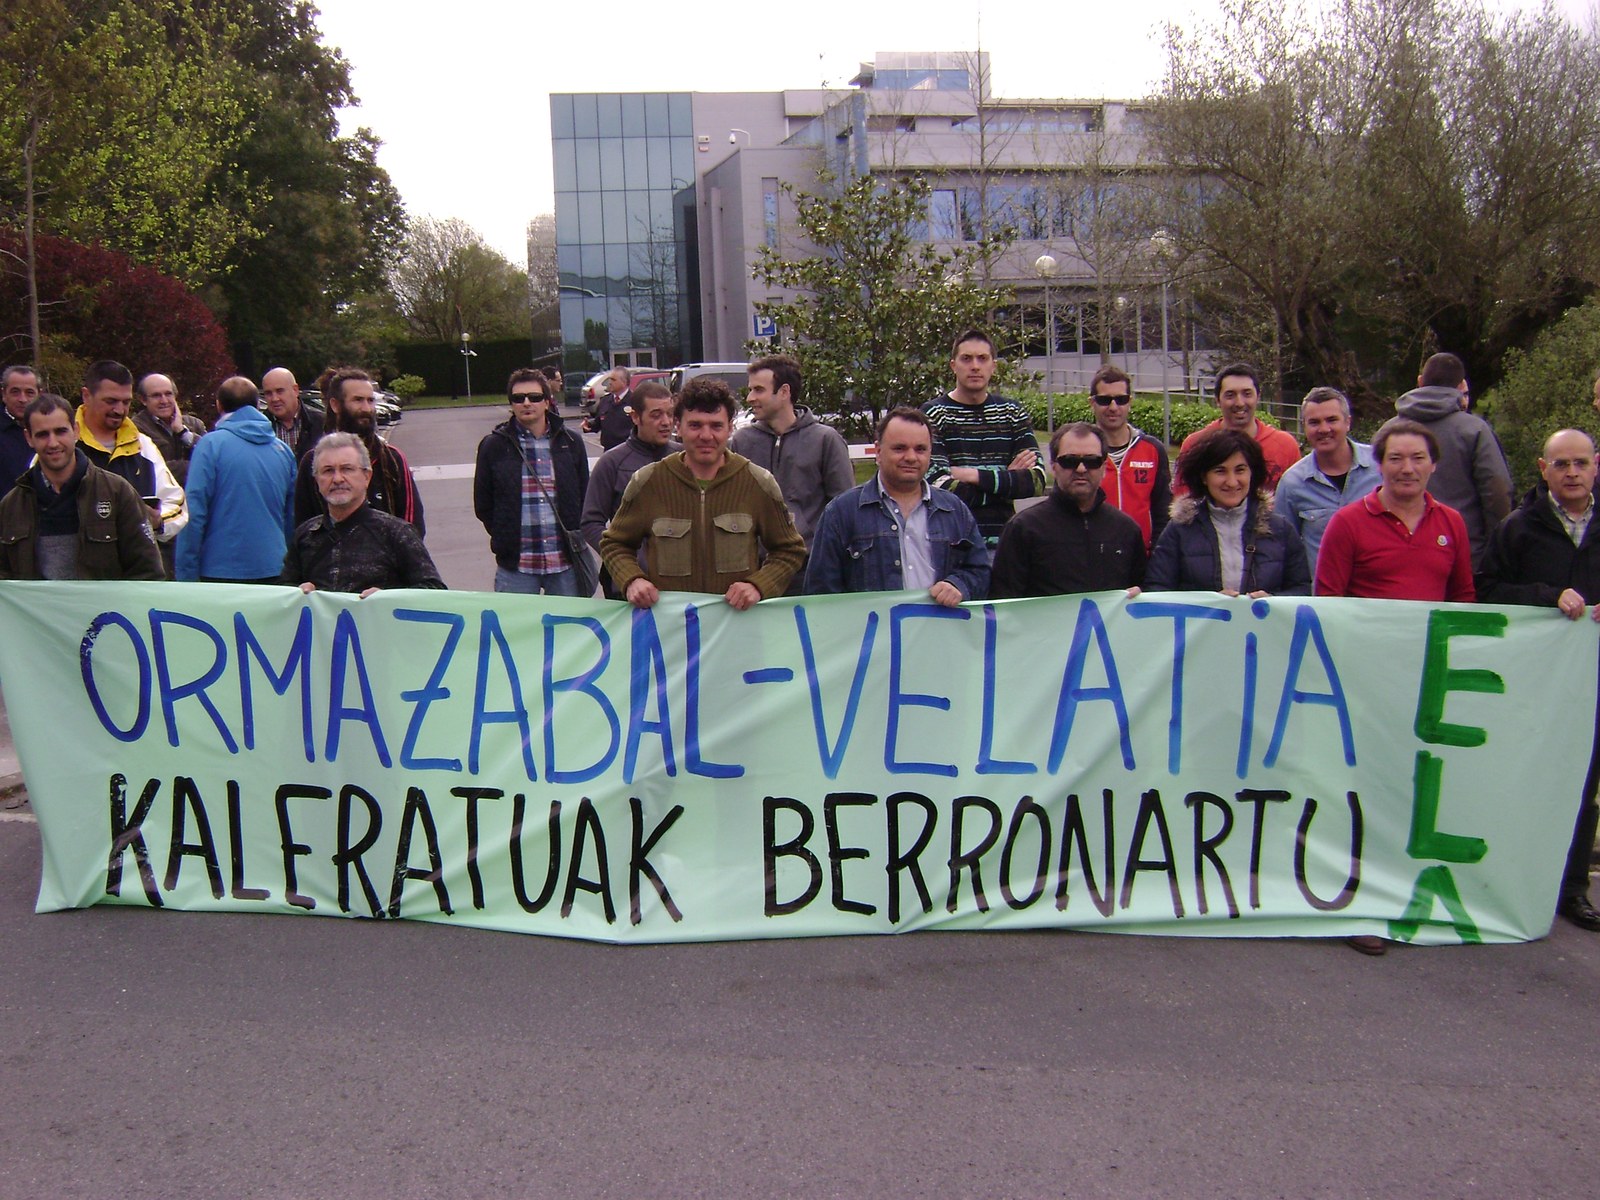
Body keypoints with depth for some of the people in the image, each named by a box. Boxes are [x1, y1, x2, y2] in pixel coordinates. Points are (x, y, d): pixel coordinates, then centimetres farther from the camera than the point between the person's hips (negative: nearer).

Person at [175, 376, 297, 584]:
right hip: (272, 571, 4)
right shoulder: (283, 450, 8)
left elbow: (194, 513, -10)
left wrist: (186, 575, -7)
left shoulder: (211, 445, -5)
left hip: (223, 570, -4)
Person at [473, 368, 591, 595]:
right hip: (516, 566, -1)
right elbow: (482, 504, 9)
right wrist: (506, 538, 4)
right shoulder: (494, 446, 3)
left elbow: (584, 498, 13)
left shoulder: (571, 443, 7)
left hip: (565, 561, 1)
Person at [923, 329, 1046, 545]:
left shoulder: (1013, 413, 10)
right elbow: (939, 489, -14)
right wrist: (1009, 480, -6)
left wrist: (975, 475, -11)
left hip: (1002, 537, 3)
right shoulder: (933, 414, -2)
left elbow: (1037, 479, -1)